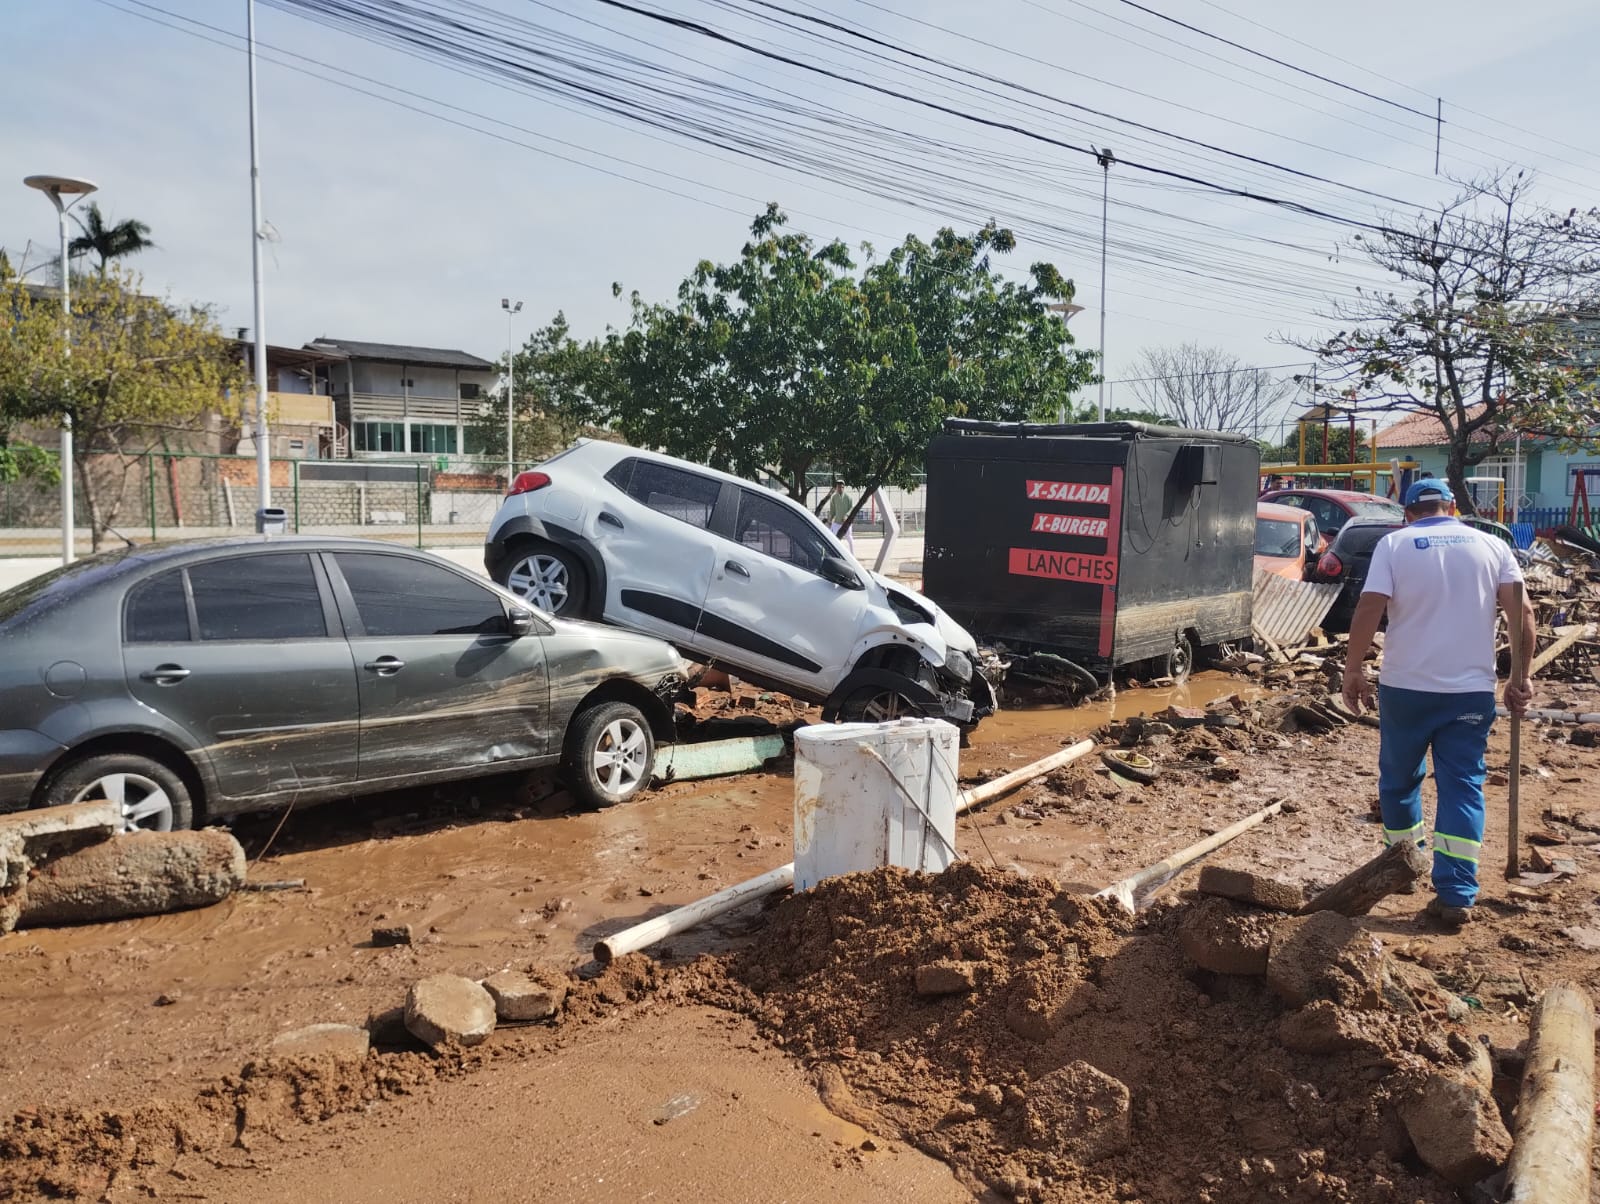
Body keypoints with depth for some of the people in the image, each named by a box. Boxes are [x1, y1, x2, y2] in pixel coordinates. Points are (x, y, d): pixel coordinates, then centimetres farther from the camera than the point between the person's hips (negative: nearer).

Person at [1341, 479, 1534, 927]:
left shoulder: (1394, 544, -1)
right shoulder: (1490, 545, 6)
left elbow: (1369, 610, -12)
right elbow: (1522, 613, -2)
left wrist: (1352, 670, -5)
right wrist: (1521, 677, 5)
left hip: (1405, 686, -1)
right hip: (1471, 689, 1)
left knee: (1399, 777, 17)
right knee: (1463, 786, 5)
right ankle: (1456, 895, 0)